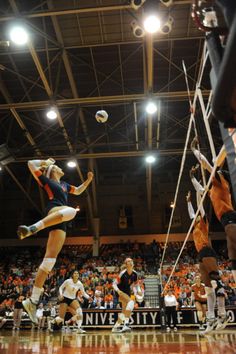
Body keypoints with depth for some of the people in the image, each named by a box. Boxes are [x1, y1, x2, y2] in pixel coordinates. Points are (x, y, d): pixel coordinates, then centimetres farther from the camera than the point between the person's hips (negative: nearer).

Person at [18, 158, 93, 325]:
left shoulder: (64, 184, 31)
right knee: (70, 211, -42)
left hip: (60, 223, 6)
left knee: (50, 260, -5)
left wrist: (88, 180, 33)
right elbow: (31, 164, 2)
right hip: (54, 212, -6)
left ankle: (33, 300, -4)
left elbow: (78, 191, 45)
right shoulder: (46, 180, 12)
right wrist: (45, 162, 17)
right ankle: (32, 228, -45)